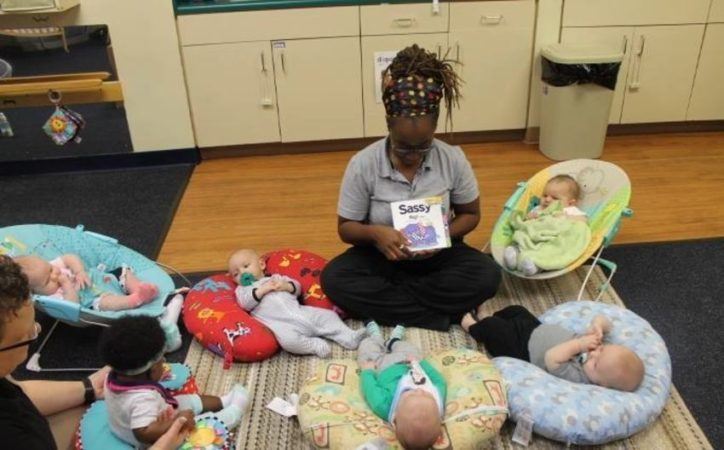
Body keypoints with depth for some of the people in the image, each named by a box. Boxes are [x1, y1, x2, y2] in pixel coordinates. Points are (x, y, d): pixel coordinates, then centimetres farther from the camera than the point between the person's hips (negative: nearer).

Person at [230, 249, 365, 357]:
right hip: (280, 323, -5)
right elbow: (245, 303, -3)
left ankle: (348, 337, -4)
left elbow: (297, 289, 20)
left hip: (301, 313, 5)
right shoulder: (242, 289, 19)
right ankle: (316, 345, -19)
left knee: (327, 315, -4)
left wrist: (287, 286, -1)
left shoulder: (276, 278, 27)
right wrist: (263, 289, -8)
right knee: (289, 340, -35)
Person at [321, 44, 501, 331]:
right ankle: (438, 313, -24)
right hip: (382, 255, -1)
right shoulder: (363, 164, -16)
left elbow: (470, 214, 2)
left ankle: (378, 300, -19)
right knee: (334, 279, -28)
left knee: (486, 275, -27)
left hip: (437, 255, 1)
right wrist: (374, 233, -30)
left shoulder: (453, 159, -12)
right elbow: (346, 227, -7)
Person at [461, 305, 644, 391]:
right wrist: (598, 327, -30)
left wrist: (578, 344, -45)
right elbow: (602, 320, -8)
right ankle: (487, 319, 53)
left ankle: (473, 327, 39)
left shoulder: (576, 376, -38)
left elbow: (551, 359, -44)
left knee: (491, 327, 2)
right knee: (515, 310, 22)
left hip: (523, 348, -7)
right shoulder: (602, 351, -20)